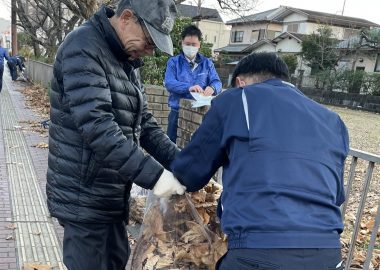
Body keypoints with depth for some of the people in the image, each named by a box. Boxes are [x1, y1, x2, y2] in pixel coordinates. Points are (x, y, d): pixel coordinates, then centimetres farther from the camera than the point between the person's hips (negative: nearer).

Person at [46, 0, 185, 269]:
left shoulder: (125, 60, 11)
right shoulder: (83, 48, -18)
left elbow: (143, 122, 9)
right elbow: (97, 126, -29)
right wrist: (153, 174, -29)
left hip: (112, 195, 9)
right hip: (85, 198, -8)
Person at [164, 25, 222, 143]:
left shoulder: (207, 63, 10)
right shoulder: (173, 62, 3)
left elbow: (217, 82, -1)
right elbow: (169, 83, -13)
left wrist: (212, 88, -26)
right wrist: (188, 87, -31)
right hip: (178, 111, -2)